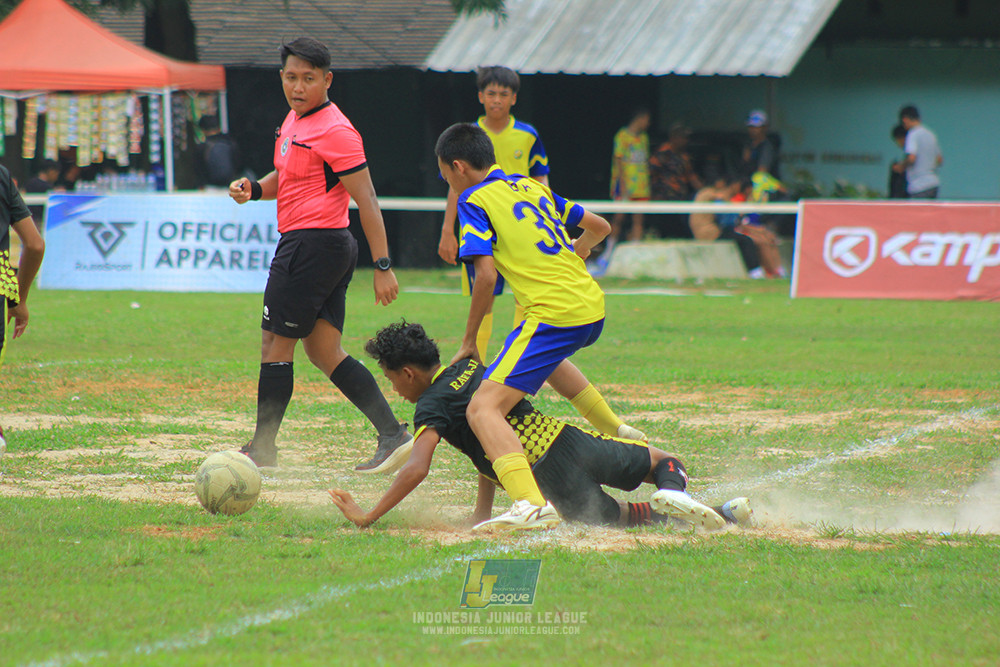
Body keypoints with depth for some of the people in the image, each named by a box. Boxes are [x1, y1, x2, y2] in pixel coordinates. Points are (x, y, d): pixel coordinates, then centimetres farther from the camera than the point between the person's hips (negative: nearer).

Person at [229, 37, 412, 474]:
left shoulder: (334, 132, -16)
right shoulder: (295, 119, 14)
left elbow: (367, 201, -17)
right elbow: (287, 176, 29)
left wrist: (383, 266, -21)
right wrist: (254, 189, 7)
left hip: (313, 243, -10)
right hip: (333, 249, 10)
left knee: (275, 344, -2)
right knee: (323, 352, 7)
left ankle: (261, 449, 6)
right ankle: (393, 435, 1)